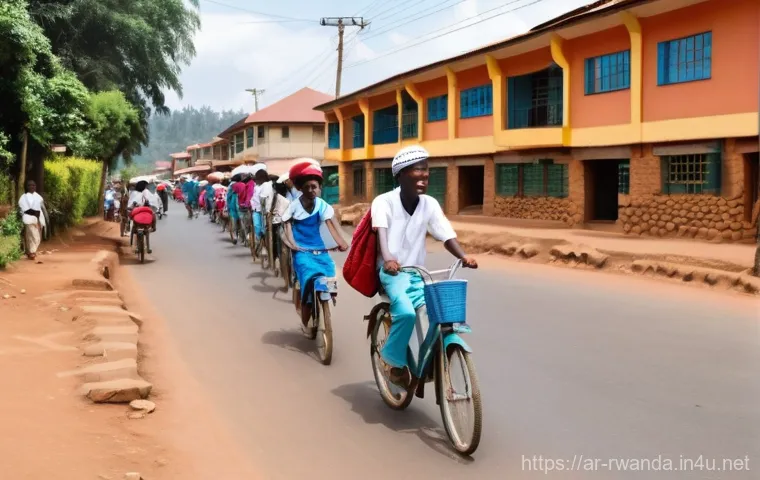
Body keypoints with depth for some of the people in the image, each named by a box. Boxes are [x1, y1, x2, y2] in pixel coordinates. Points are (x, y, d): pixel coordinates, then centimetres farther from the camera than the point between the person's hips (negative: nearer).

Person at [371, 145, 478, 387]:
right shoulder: (384, 201, -12)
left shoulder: (430, 204, 0)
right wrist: (387, 258, -49)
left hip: (417, 274, 5)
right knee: (406, 313, -30)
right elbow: (381, 231, -30)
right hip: (393, 272, -5)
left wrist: (464, 257, -28)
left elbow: (447, 235, -8)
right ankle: (393, 360, -4)